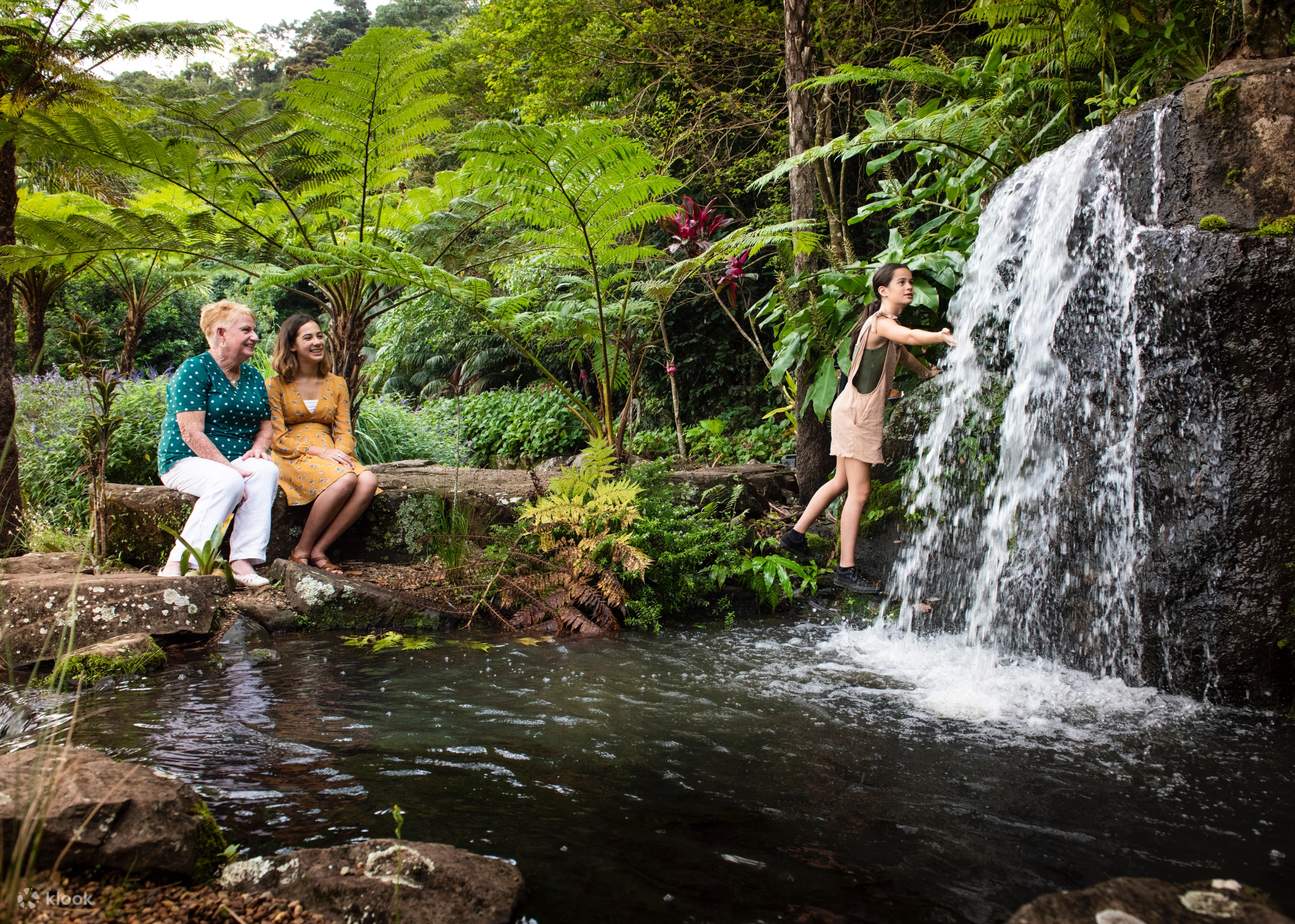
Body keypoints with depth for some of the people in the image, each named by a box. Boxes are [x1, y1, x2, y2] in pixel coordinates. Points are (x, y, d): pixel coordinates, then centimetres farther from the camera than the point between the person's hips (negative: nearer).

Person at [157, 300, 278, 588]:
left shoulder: (253, 377, 15)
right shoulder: (194, 370, -8)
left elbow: (265, 426, 20)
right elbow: (192, 433, -17)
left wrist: (259, 448, -4)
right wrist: (230, 468, -25)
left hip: (236, 461, 6)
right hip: (187, 460, -6)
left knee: (267, 471, -27)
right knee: (229, 482, -36)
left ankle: (243, 562, -36)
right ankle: (176, 565, -32)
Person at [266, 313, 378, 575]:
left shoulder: (337, 384, 16)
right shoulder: (277, 385, 3)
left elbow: (344, 432, 9)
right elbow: (278, 438, -4)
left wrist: (339, 453, -14)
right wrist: (320, 451, -17)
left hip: (330, 454, 5)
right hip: (293, 457, -4)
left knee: (368, 482, -29)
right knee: (345, 480, -35)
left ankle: (319, 549, -23)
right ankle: (302, 549, -20)